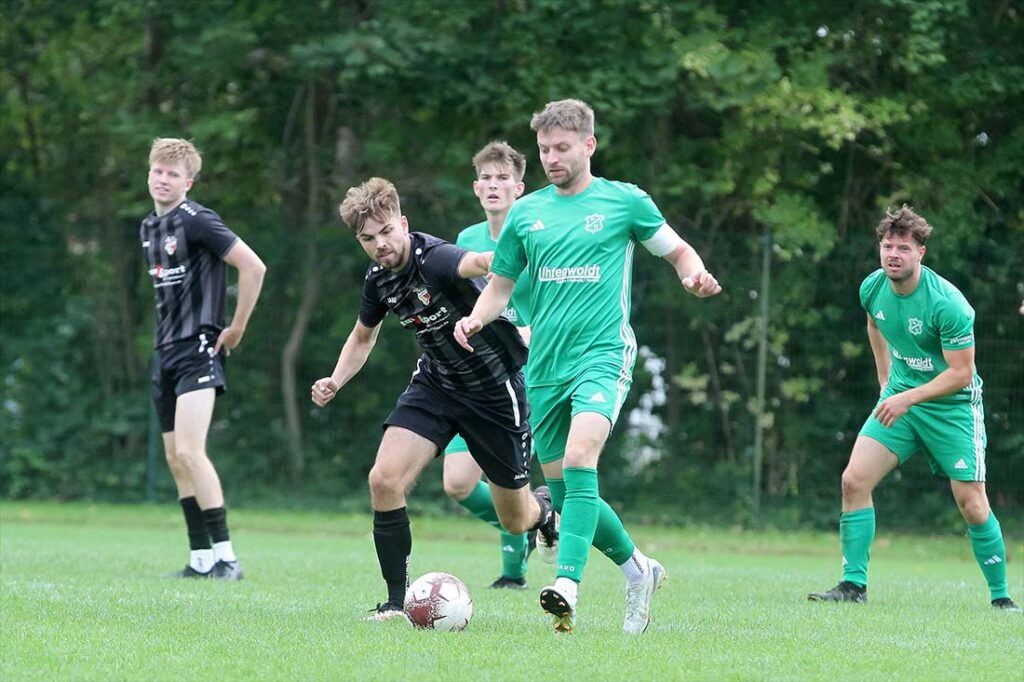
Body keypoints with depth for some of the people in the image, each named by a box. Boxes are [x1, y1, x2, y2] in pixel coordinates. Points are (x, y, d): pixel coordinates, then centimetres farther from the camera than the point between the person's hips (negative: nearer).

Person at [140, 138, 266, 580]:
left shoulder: (197, 221, -12)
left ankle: (225, 557, -19)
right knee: (176, 460, 7)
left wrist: (236, 329, -12)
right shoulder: (149, 228, 14)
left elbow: (253, 266, -17)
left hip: (198, 350, -9)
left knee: (189, 451, -19)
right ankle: (201, 560, 11)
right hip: (165, 352, 9)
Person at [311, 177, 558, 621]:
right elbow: (363, 337, 16)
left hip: (495, 391, -5)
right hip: (435, 383, 5)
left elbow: (479, 263, -54)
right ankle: (397, 599, -5)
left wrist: (502, 262, -79)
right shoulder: (379, 280, -5)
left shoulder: (435, 258, -29)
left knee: (515, 520, 8)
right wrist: (335, 382, -1)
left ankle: (544, 510, 48)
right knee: (384, 480, -18)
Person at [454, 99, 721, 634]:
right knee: (561, 488, 6)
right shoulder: (526, 213, 11)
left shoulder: (624, 201, 3)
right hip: (545, 365, 5)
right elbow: (501, 285, 18)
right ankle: (637, 568, 27)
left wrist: (694, 276, -11)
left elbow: (677, 251, 12)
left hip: (603, 354, -5)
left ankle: (567, 585, -34)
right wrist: (475, 319, -3)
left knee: (579, 457, -27)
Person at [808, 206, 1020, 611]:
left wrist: (909, 398, -28)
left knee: (971, 505, -9)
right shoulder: (873, 288, -5)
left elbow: (961, 373, -22)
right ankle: (853, 585, -3)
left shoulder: (947, 304, -25)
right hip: (899, 397, 5)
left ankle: (1001, 597, 7)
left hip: (952, 406, -5)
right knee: (854, 480, -10)